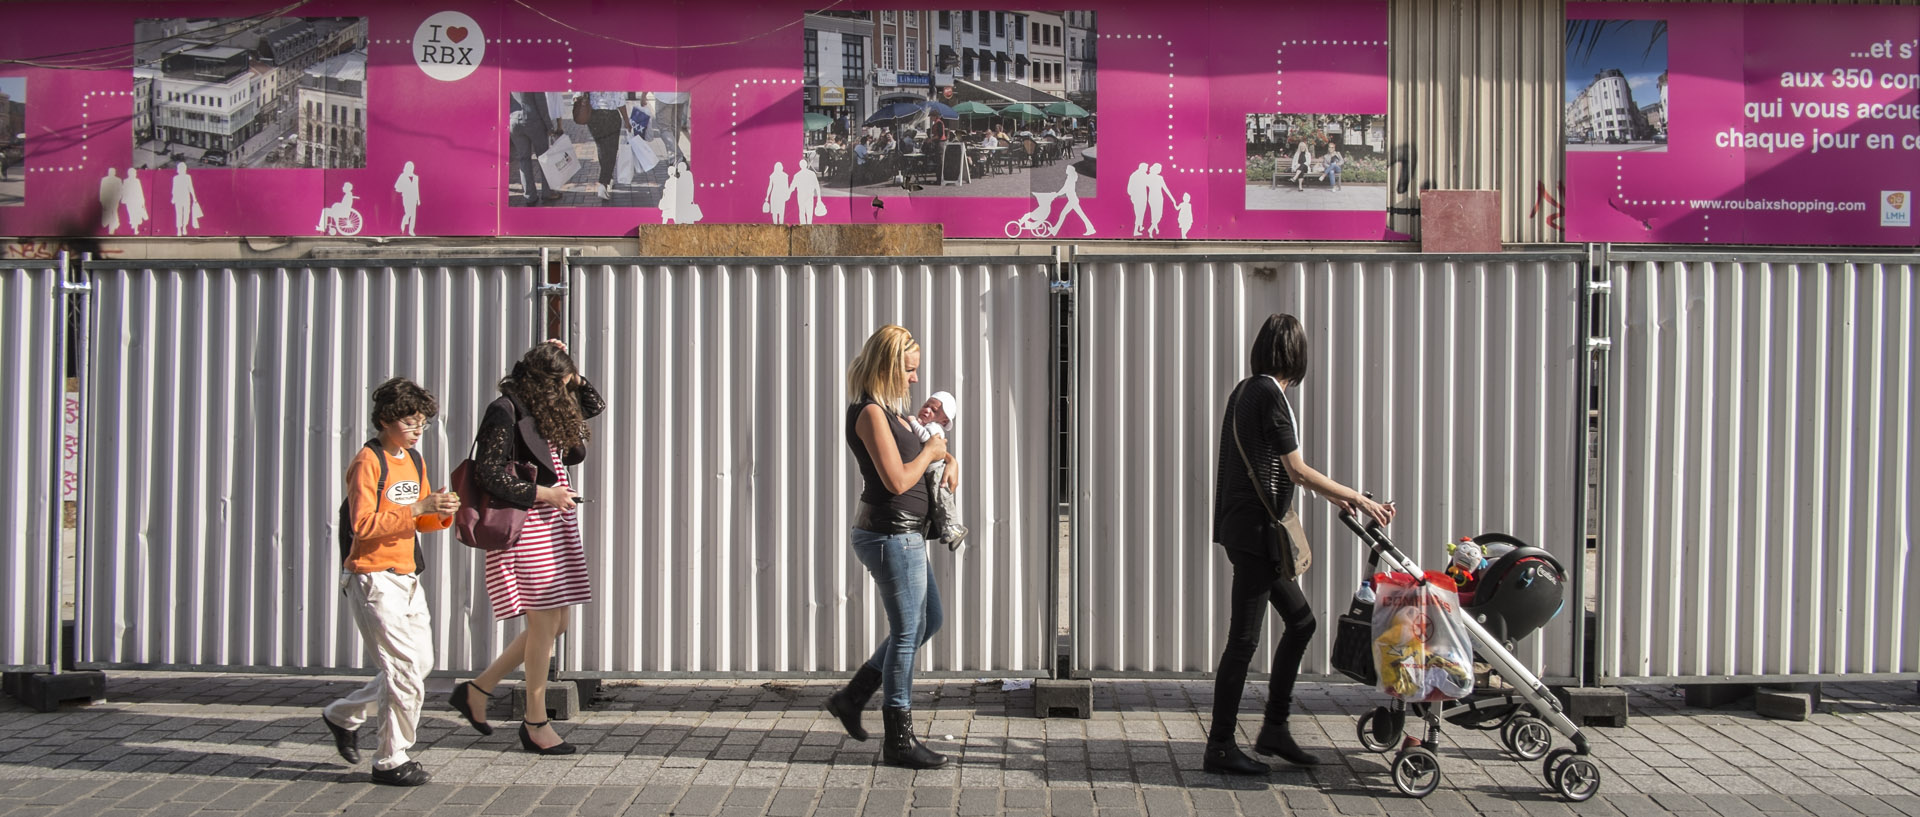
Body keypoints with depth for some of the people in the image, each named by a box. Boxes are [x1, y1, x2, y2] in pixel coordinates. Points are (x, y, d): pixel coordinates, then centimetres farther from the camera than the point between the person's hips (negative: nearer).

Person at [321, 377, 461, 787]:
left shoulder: (414, 461, 13)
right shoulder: (368, 461, -13)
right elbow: (364, 524, -21)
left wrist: (442, 514, -3)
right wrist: (417, 508, -26)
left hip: (406, 577, 9)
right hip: (373, 578, -9)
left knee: (420, 666, 12)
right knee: (405, 670, -8)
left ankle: (343, 715, 30)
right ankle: (391, 760, 5)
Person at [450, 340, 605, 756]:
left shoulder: (546, 411, 15)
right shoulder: (505, 412, -11)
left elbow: (595, 405, 29)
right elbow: (489, 474, -17)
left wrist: (570, 371, 16)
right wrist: (542, 493, -15)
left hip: (554, 525, 9)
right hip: (526, 527, -9)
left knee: (555, 624, 10)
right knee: (545, 623, -5)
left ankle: (477, 690, 21)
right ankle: (535, 723, 9)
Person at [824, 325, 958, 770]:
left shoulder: (890, 410, 13)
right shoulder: (870, 413, -18)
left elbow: (922, 444, 31)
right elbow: (897, 480, -23)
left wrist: (949, 459, 10)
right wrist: (929, 453, -7)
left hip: (903, 535, 10)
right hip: (891, 534, -10)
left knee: (928, 621, 20)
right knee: (907, 632, -1)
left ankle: (852, 696, 26)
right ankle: (900, 740, 10)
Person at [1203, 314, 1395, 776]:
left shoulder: (1245, 391, 14)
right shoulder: (1270, 395, -15)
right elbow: (1297, 470, -15)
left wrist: (1331, 496, 27)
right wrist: (1357, 498, -8)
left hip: (1244, 525, 10)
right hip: (1254, 529, -10)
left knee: (1300, 621, 17)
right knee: (1244, 639, -5)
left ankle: (1274, 728, 22)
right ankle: (1219, 747, 2)